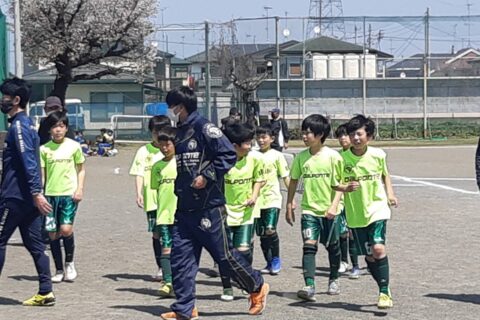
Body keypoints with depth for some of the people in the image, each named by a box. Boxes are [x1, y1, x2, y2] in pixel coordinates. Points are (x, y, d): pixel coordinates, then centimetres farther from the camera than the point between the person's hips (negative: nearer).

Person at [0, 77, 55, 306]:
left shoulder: (18, 126, -13)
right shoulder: (26, 124, 17)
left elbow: (29, 162, -22)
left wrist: (36, 193, -27)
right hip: (28, 198, 9)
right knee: (34, 244, 8)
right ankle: (45, 292, 7)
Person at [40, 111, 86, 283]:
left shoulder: (74, 146, 1)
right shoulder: (44, 149, 4)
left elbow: (81, 169, 9)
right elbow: (41, 173, 8)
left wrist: (79, 189, -3)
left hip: (69, 193, -2)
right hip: (50, 194, 2)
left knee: (66, 229, -16)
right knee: (53, 233, 3)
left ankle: (69, 263, 9)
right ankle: (59, 270, 16)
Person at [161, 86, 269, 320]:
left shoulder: (204, 128, -12)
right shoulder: (180, 133, 15)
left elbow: (229, 155, -18)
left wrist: (207, 176, -21)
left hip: (208, 208, -8)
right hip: (184, 208, 8)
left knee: (224, 254, 1)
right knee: (180, 257, 3)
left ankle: (257, 288, 19)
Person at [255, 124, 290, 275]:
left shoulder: (276, 155, -1)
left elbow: (286, 177, 0)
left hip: (272, 199, -4)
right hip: (258, 200, 4)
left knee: (270, 230, -16)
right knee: (261, 233, 7)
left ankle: (276, 260, 3)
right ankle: (269, 263, 20)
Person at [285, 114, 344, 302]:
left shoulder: (333, 156, -9)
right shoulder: (301, 157, 2)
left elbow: (339, 184, -8)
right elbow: (293, 181, 12)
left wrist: (334, 206, -17)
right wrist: (289, 206, 11)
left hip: (329, 210, -2)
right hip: (309, 209, 2)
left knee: (332, 246, 13)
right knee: (309, 246, -13)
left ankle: (334, 280, 35)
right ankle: (309, 287, -19)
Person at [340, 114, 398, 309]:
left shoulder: (378, 155, -4)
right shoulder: (342, 158, -7)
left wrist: (390, 193, 3)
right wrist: (346, 188, -23)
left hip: (377, 209, -1)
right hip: (355, 214, 1)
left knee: (378, 248, -19)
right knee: (369, 256, 6)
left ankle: (384, 293, -11)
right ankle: (385, 291, 24)